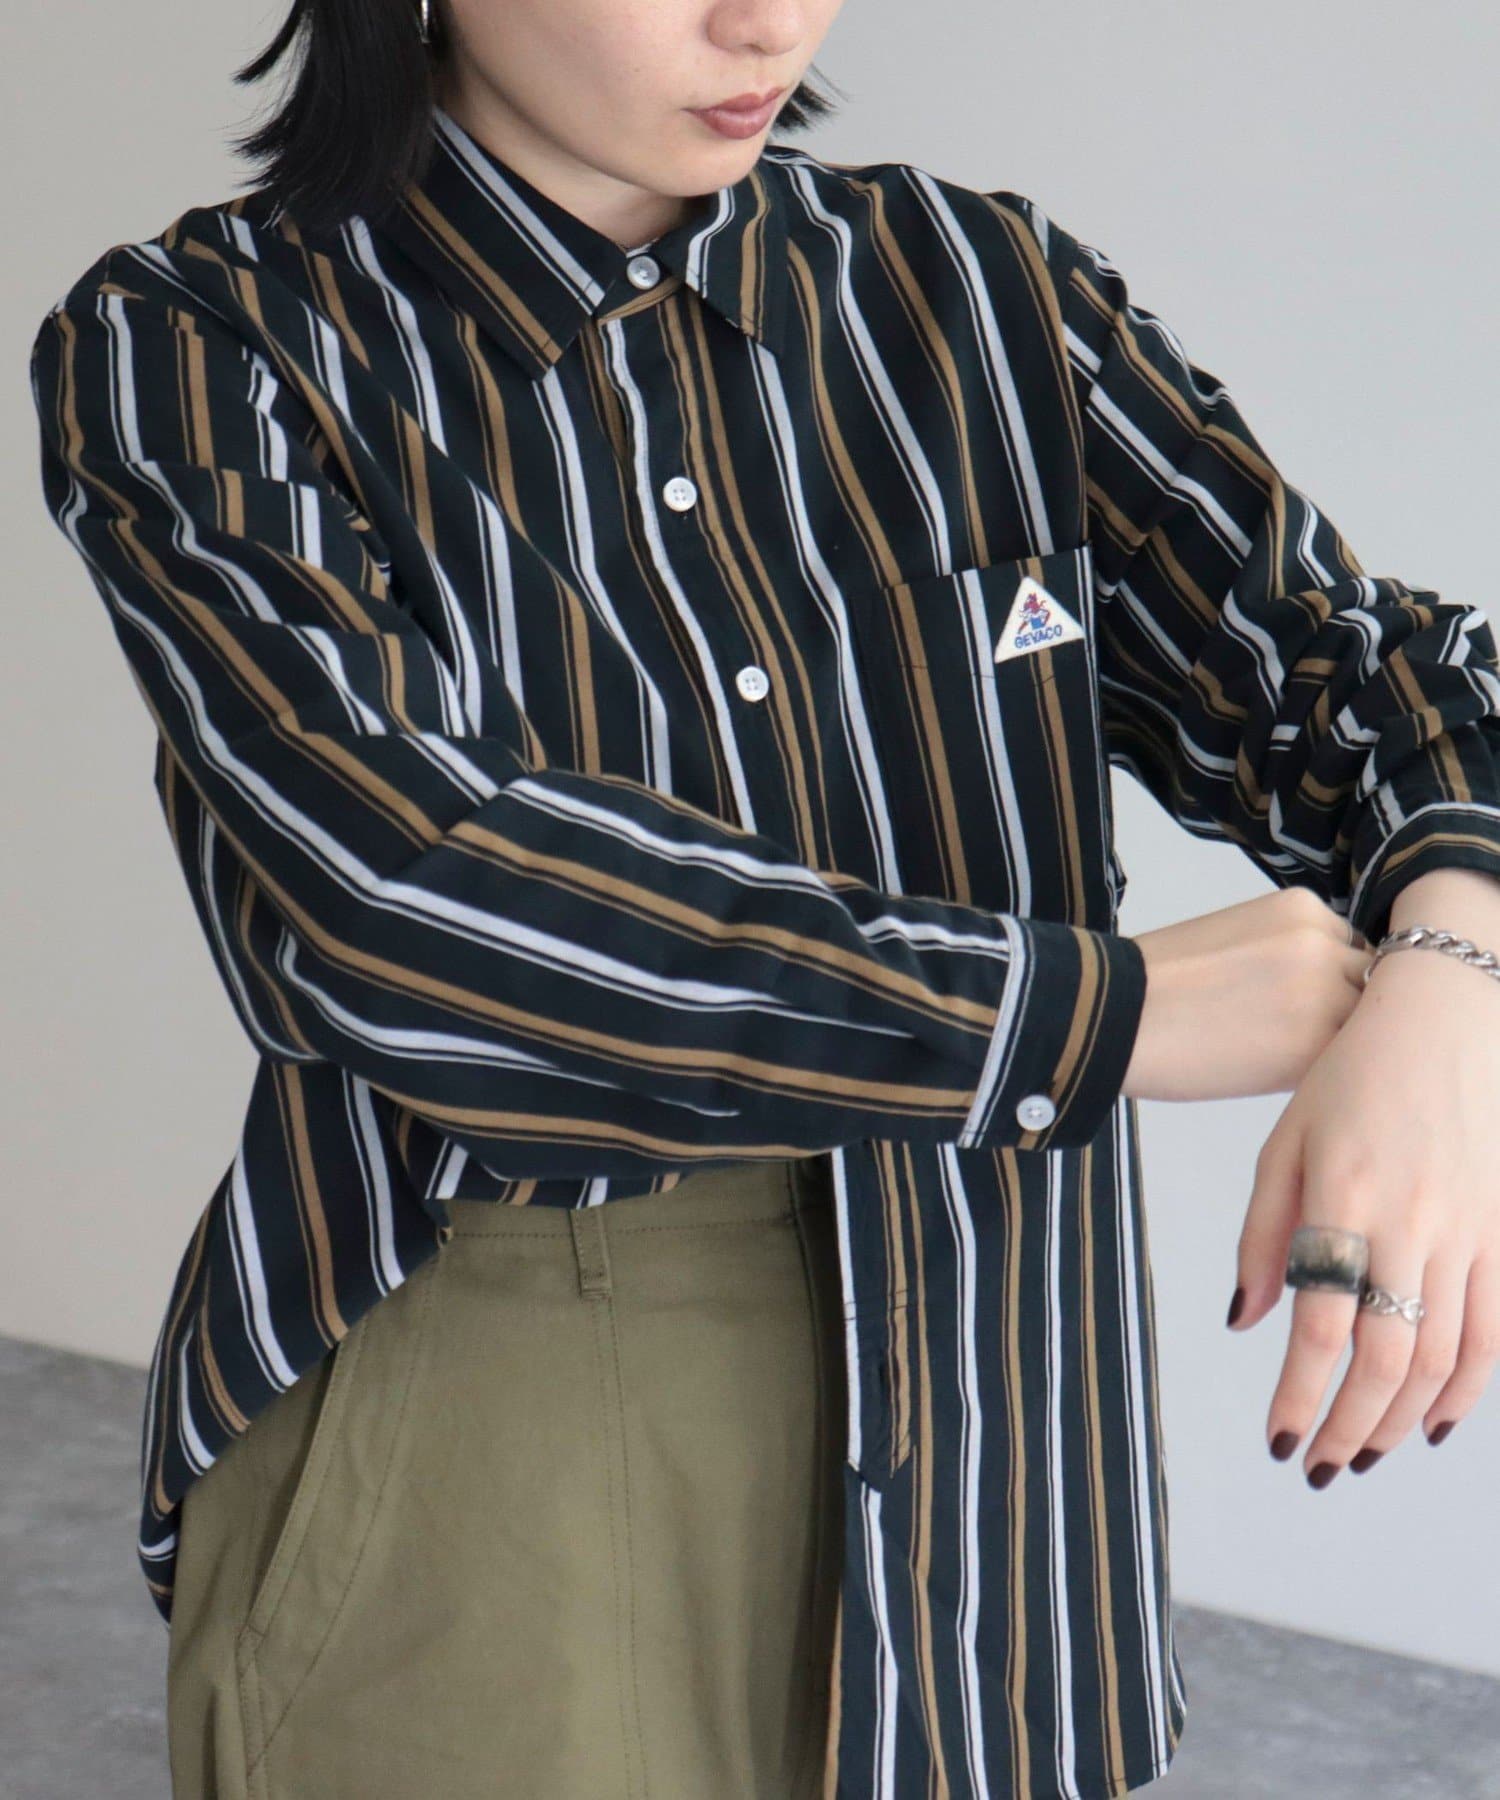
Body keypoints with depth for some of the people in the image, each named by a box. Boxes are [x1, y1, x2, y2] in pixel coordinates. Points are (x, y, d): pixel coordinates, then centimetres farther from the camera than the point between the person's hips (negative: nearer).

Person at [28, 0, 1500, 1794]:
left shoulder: (976, 296, 2)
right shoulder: (188, 356, -9)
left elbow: (1345, 655, -1)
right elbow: (416, 897, -21)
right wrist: (1115, 1009, -21)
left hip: (959, 1444, 4)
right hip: (469, 1468, -3)